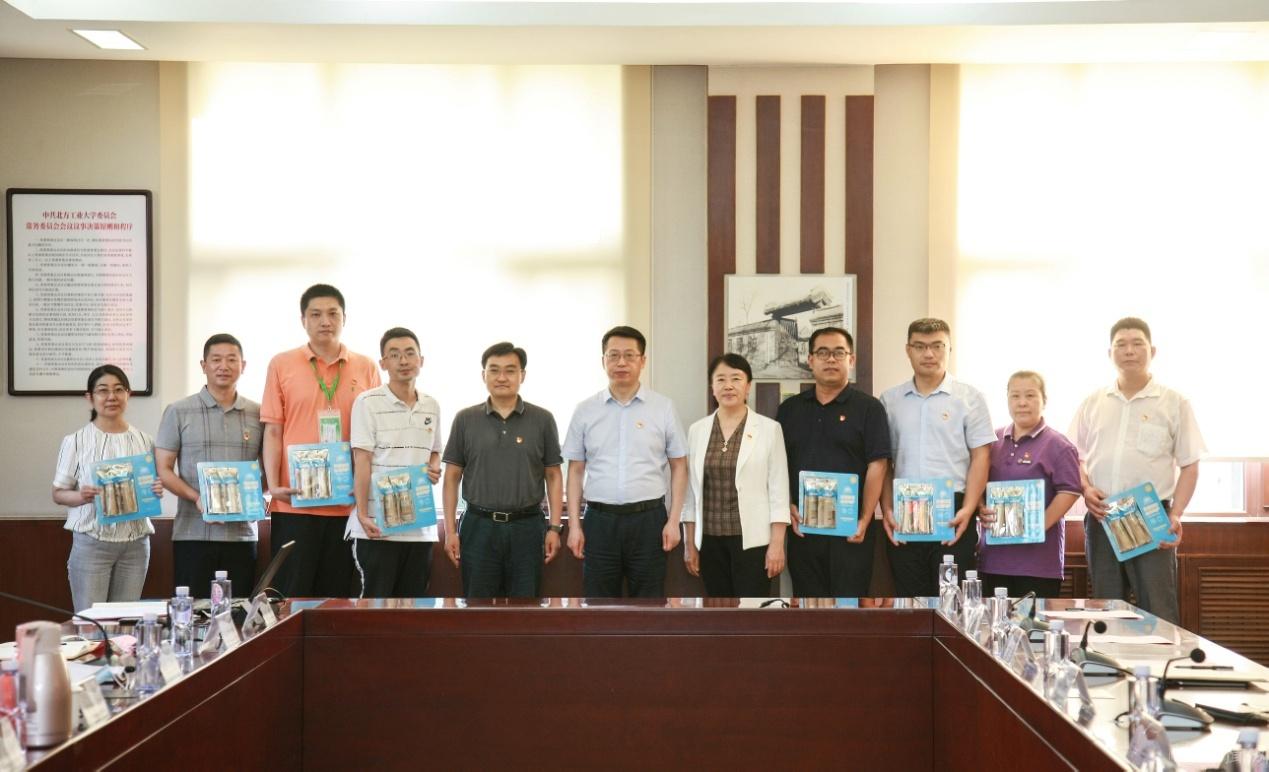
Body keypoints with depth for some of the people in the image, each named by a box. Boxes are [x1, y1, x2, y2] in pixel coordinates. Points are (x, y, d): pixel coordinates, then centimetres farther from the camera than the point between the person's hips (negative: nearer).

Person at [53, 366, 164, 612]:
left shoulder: (144, 441, 6)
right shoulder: (76, 441, -2)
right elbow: (58, 493, 2)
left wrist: (156, 492, -8)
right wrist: (81, 496, -19)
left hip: (136, 542, 3)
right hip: (91, 542, -3)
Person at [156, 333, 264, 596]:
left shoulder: (257, 414, 10)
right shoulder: (179, 412, 4)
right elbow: (163, 469, 2)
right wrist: (197, 498, -14)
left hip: (242, 535, 2)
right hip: (193, 535, -2)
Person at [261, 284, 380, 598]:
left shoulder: (366, 368, 8)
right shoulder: (282, 365, 4)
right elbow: (273, 431, 3)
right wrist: (273, 485, -8)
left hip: (349, 503, 2)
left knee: (338, 596, 7)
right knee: (292, 595, 2)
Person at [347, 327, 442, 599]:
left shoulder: (431, 406, 12)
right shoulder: (368, 402, -3)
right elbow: (362, 461, -7)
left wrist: (434, 469, 1)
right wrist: (362, 514, -15)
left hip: (421, 525, 5)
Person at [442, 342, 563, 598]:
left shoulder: (542, 420, 3)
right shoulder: (465, 420, 4)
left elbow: (553, 476, 6)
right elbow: (452, 477, 6)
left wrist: (554, 527, -2)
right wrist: (450, 530, -1)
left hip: (527, 528, 0)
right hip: (479, 527, 0)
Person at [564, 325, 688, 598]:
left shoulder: (663, 408, 2)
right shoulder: (585, 411, 6)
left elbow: (679, 466, 5)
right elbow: (576, 470, 9)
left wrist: (673, 520, -2)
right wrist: (574, 525, 2)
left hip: (648, 519, -1)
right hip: (599, 520, 1)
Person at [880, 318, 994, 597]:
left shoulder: (969, 398, 4)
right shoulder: (890, 401, 11)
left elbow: (980, 458, 0)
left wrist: (968, 509, -11)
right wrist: (886, 509, 1)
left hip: (952, 514, -3)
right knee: (909, 597, 6)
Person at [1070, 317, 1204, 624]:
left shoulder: (1174, 403, 3)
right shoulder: (1092, 403, 11)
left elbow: (1189, 465, 2)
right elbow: (1076, 457, 16)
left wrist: (1175, 515, -10)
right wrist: (1085, 489, -4)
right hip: (1101, 518, 3)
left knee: (1158, 613, -6)